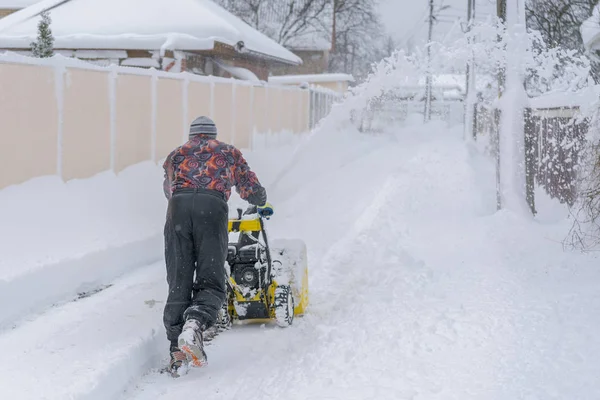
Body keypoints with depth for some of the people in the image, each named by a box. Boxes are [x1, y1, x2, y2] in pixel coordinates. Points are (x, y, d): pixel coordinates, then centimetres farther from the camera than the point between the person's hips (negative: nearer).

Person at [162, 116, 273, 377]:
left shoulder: (176, 155, 34)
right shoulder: (229, 152, 31)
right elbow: (251, 189, 39)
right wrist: (263, 205, 61)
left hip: (178, 206, 2)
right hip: (213, 206, -2)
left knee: (178, 284, 4)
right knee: (211, 283, -2)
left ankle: (177, 350, -5)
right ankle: (195, 324, -32)